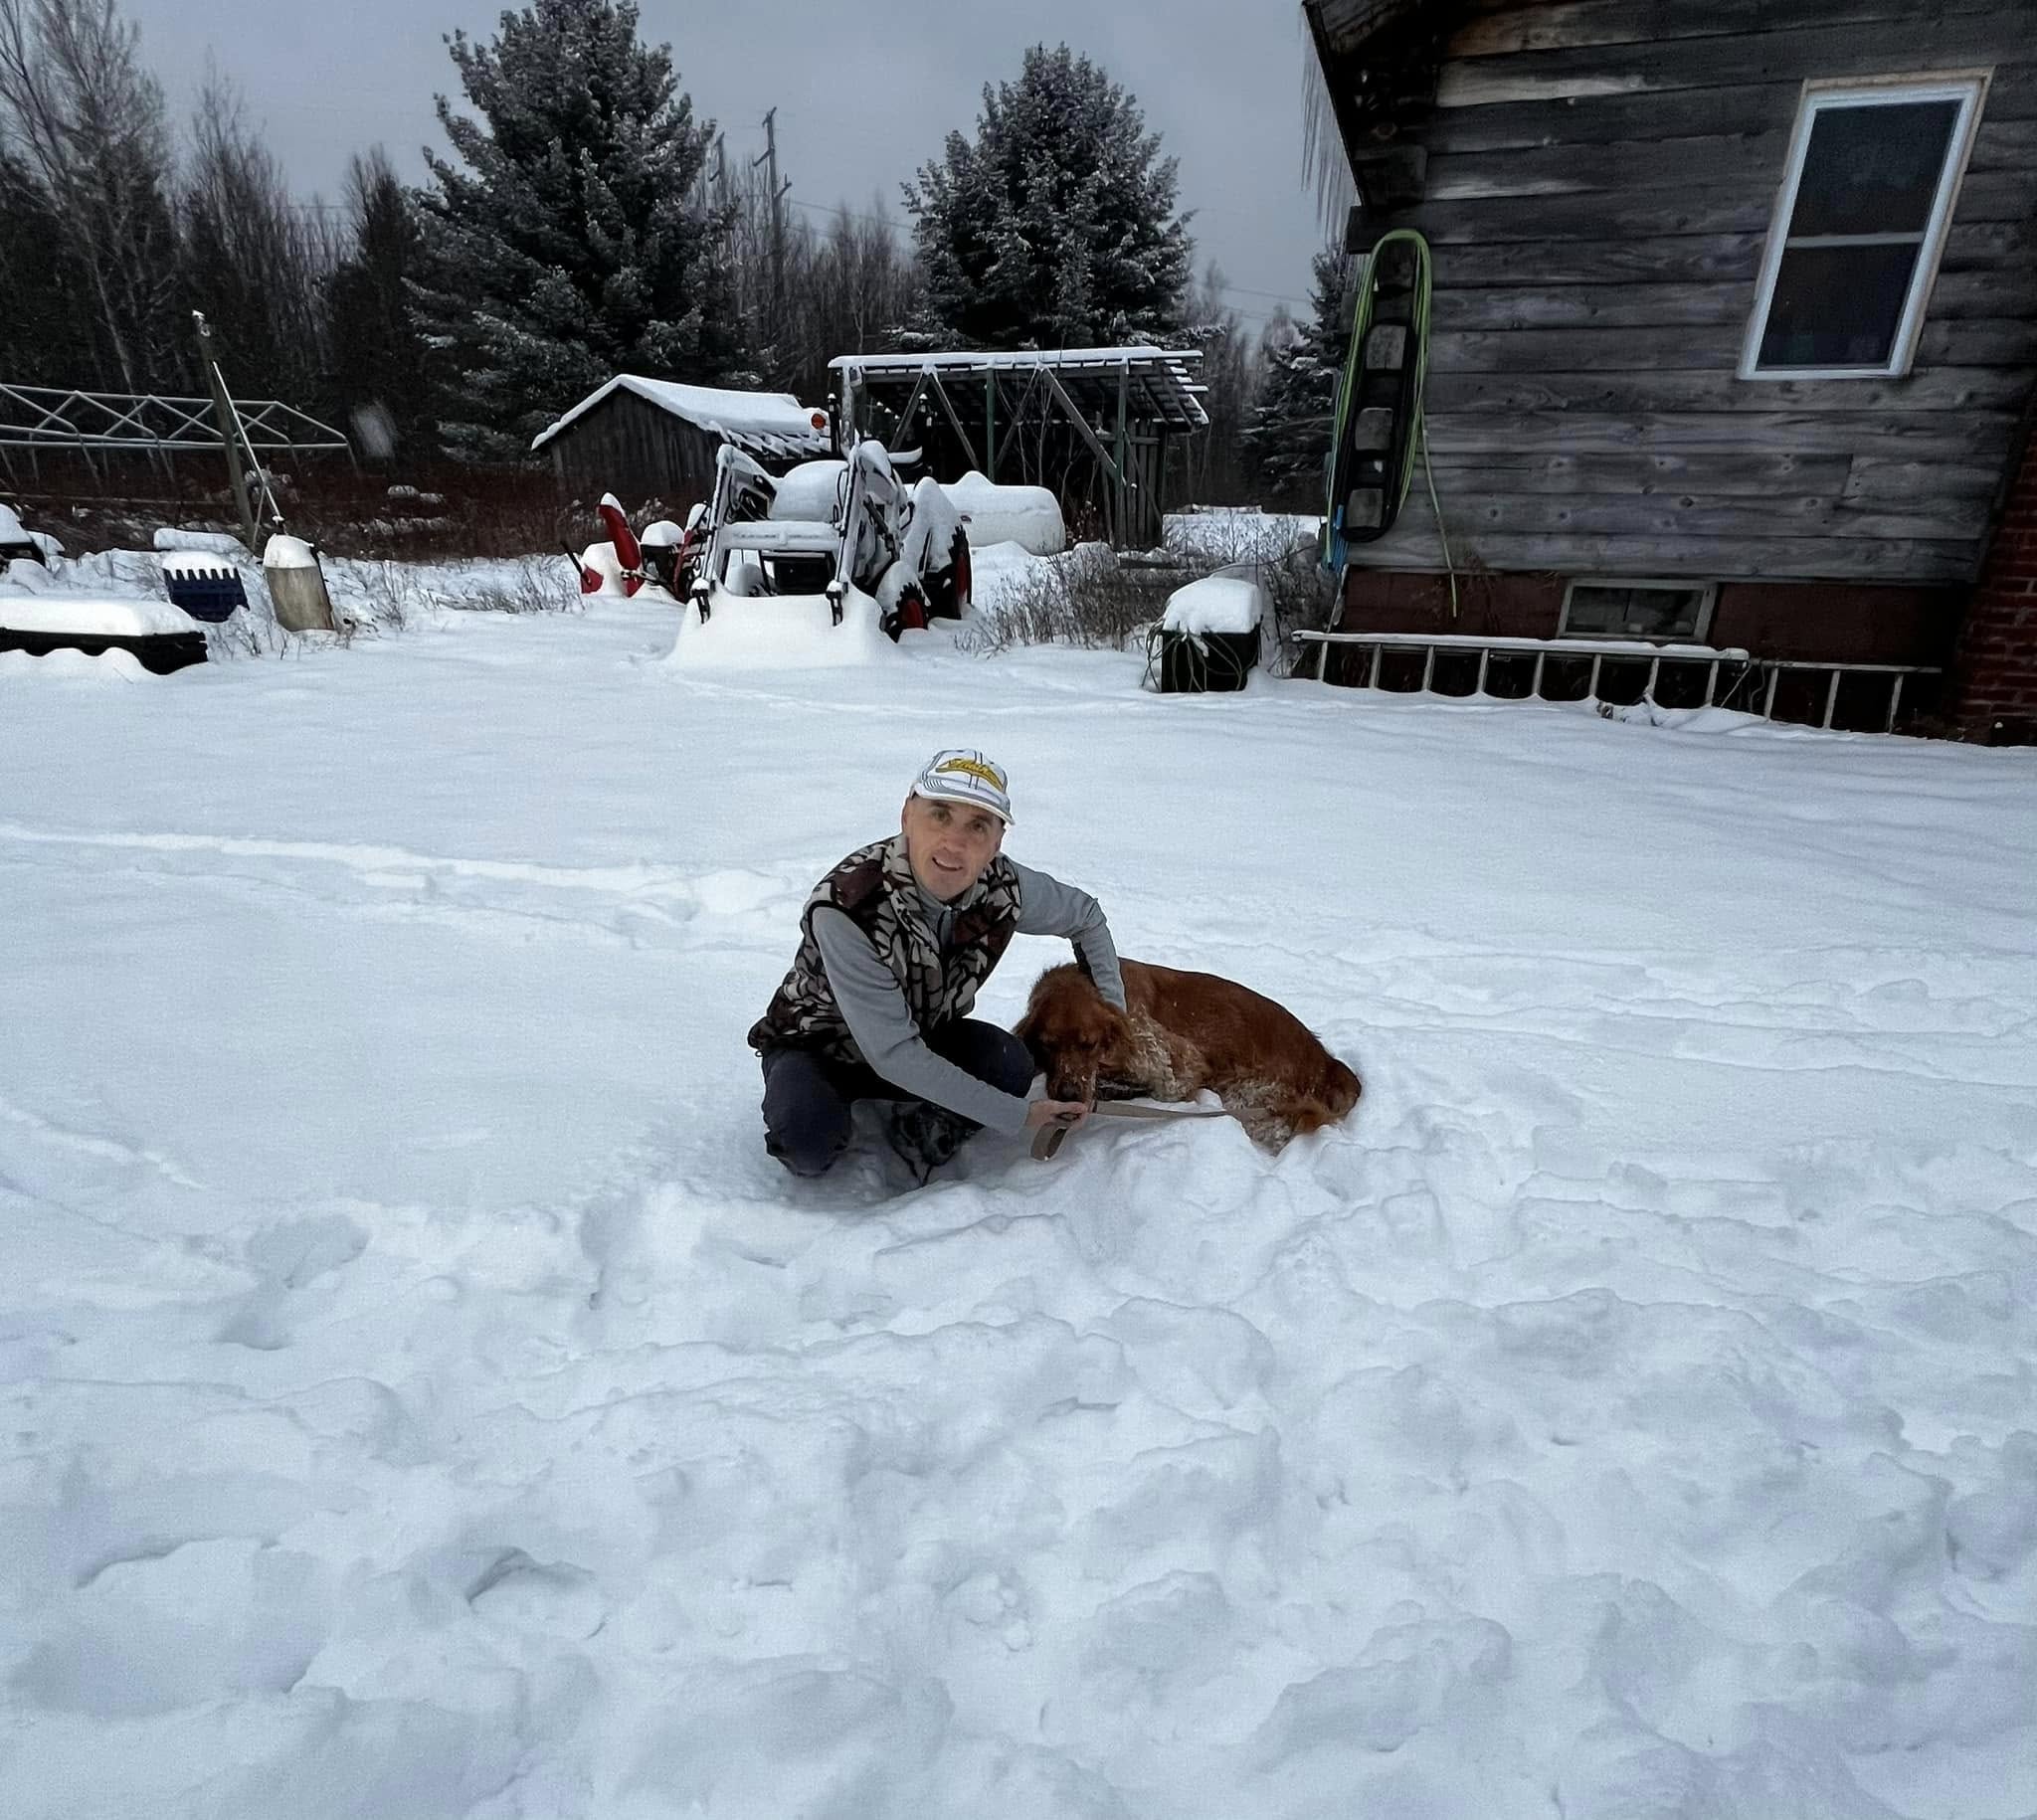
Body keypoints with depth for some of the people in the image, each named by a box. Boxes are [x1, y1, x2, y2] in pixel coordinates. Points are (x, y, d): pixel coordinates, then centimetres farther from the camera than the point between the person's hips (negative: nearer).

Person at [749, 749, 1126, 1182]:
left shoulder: (1004, 887, -21)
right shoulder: (845, 908, -36)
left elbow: (1085, 915, 2)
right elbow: (892, 1054, -34)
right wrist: (1017, 1115, -31)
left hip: (922, 1037, 4)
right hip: (818, 1045, -4)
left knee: (1010, 1065, -24)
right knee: (809, 1137, -34)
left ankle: (918, 1135, 2)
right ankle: (814, 1152, 2)